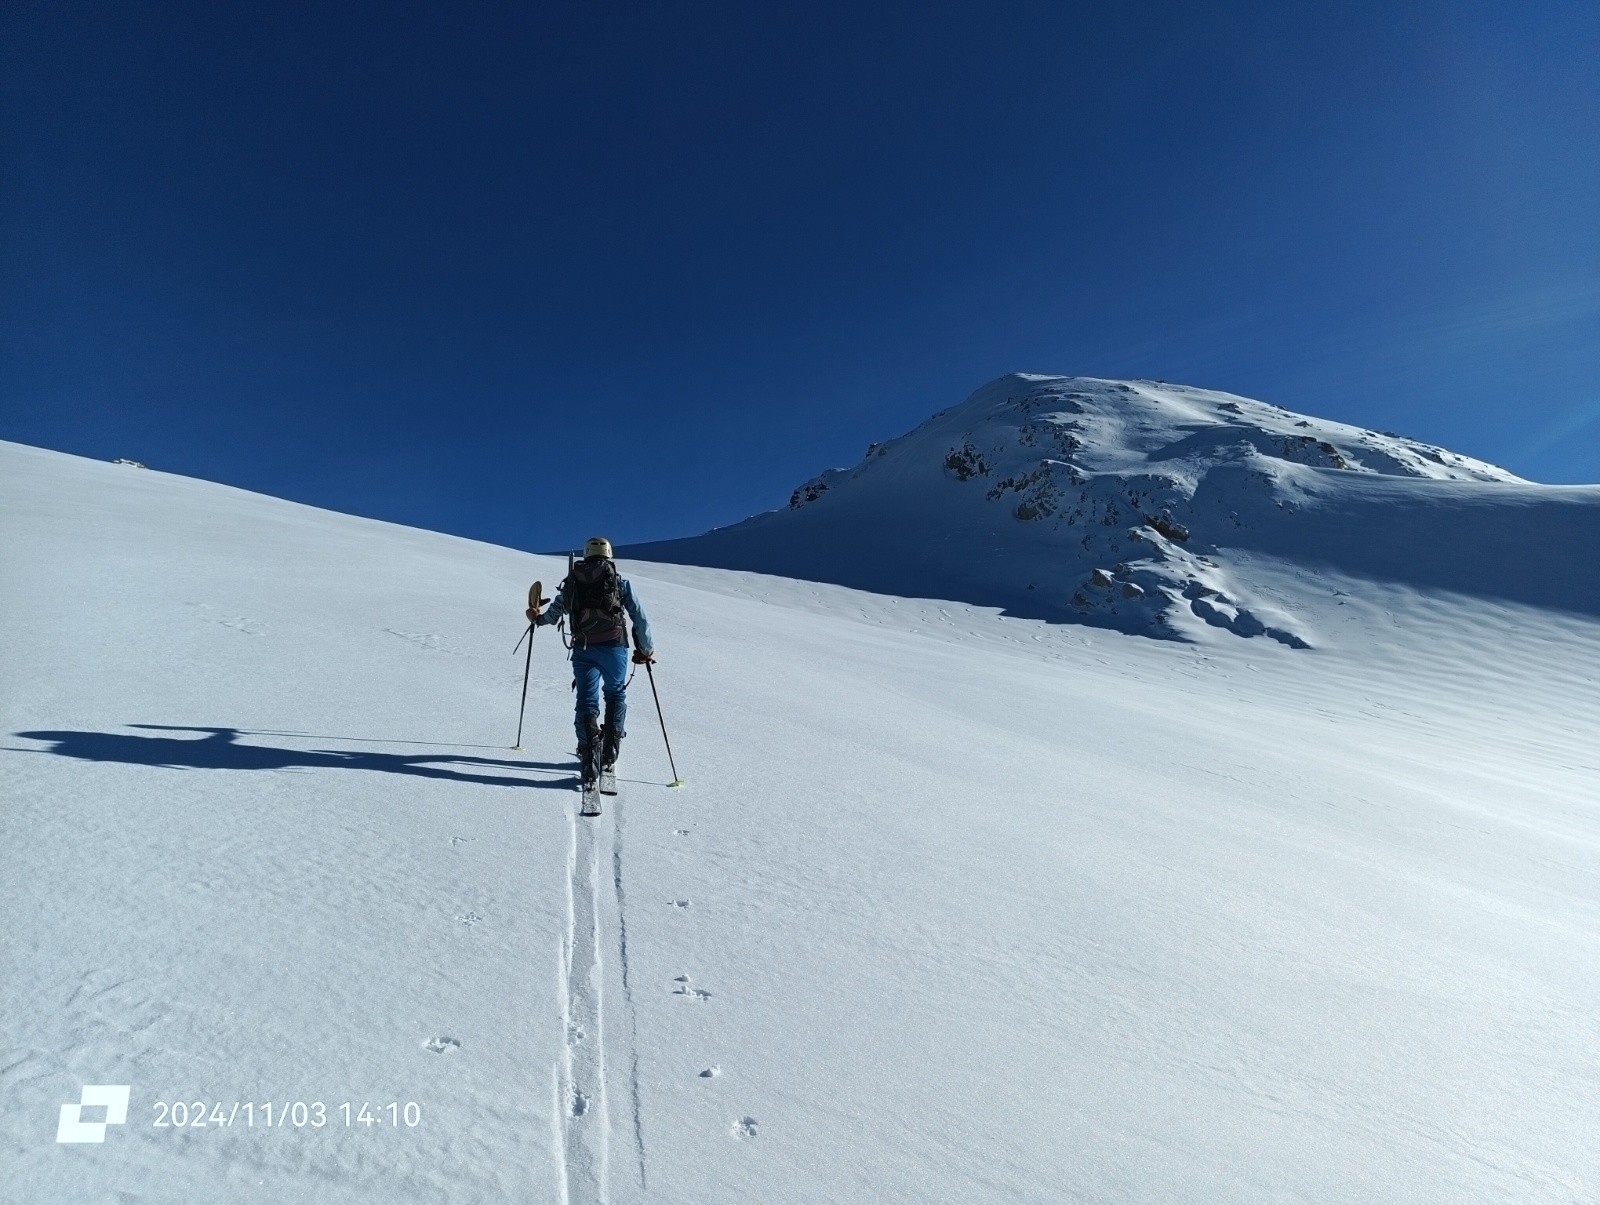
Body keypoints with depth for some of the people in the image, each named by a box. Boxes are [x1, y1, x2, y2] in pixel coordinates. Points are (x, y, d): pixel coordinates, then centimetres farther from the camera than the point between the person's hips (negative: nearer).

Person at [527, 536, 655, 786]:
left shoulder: (572, 581, 12)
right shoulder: (619, 581, 7)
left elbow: (553, 614, 17)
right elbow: (640, 617, 3)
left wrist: (537, 618, 40)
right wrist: (646, 649, 13)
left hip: (583, 648, 1)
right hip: (614, 646, -1)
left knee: (587, 699, 4)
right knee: (616, 694, 18)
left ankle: (589, 754, -14)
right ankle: (609, 753, 15)